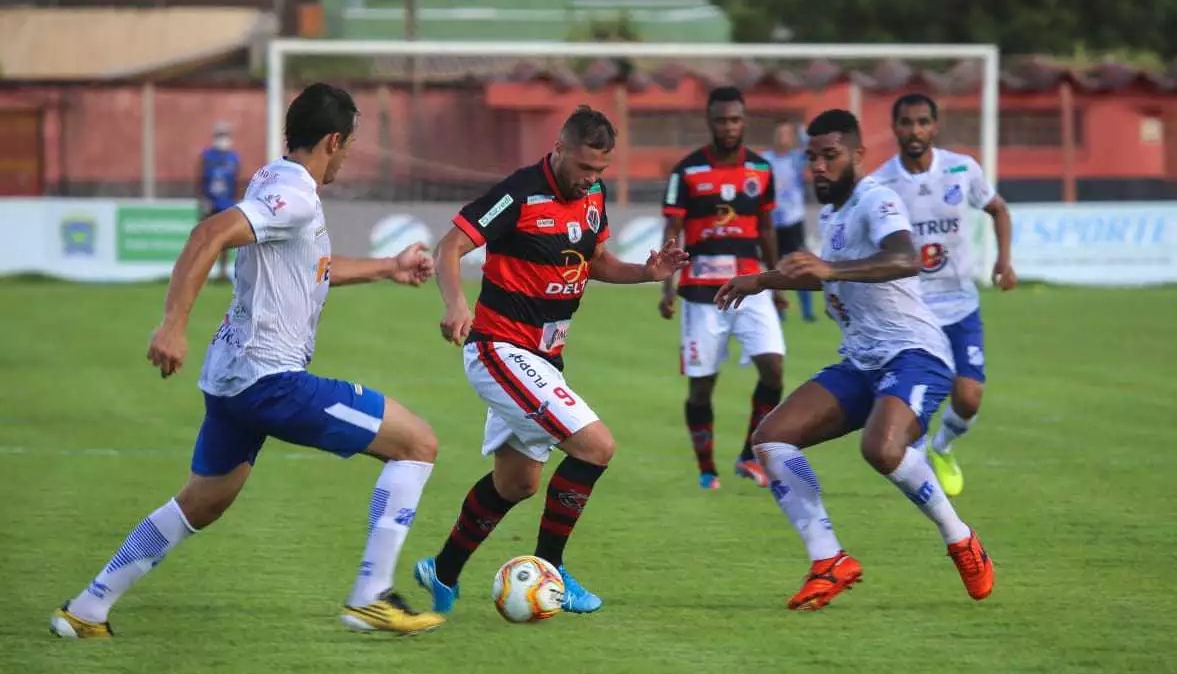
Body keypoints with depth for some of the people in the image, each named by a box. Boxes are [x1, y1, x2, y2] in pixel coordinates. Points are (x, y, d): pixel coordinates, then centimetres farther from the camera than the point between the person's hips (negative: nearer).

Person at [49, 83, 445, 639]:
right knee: (417, 443, -4)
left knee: (202, 503, 25)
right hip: (271, 378, -10)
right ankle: (370, 598, -4)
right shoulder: (294, 194, -15)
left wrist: (389, 268, 39)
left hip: (231, 376, 10)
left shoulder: (274, 181, 15)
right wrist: (174, 325, -35)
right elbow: (211, 234, -29)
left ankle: (86, 611, 26)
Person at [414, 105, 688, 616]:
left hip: (543, 358, 9)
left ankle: (443, 574, 34)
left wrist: (646, 272, 1)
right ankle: (547, 569, -5)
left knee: (516, 483, 18)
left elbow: (594, 261, 19)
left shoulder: (592, 195, 4)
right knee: (596, 444, -18)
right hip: (500, 349, -9)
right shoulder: (521, 194, -19)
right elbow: (450, 247, -20)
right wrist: (456, 303, -38)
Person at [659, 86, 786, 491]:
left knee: (773, 366, -13)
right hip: (702, 291, -3)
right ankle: (706, 470, 15)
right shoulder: (687, 172, -4)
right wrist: (667, 287, -13)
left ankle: (751, 457, 0)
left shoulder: (761, 170, 7)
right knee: (701, 383, 1)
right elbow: (671, 232, -4)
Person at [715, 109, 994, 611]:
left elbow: (905, 260, -35)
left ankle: (961, 542, -11)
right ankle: (829, 562, -9)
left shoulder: (875, 202, -13)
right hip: (861, 363, 9)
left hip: (914, 354, -9)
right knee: (770, 438, -6)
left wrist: (831, 270, -47)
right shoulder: (830, 214, 16)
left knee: (881, 449, -36)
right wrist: (764, 281, 37)